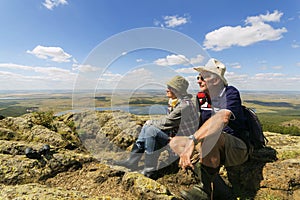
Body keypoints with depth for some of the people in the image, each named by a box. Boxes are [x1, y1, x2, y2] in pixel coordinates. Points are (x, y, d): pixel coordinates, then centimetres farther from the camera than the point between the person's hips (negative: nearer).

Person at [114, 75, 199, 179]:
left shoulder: (185, 105, -23)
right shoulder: (175, 101, 7)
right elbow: (167, 119, 10)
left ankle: (149, 170, -10)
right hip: (175, 132, 9)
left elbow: (166, 122, -22)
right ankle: (132, 161, 6)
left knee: (151, 130, -22)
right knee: (146, 127, 0)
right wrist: (152, 122, -5)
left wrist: (151, 122, -6)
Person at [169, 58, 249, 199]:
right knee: (175, 142, -9)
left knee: (208, 135, -37)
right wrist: (186, 151, -12)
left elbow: (222, 118, -35)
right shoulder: (201, 98, 4)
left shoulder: (231, 93, -14)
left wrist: (192, 141, -43)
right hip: (215, 149, 7)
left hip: (237, 149, -6)